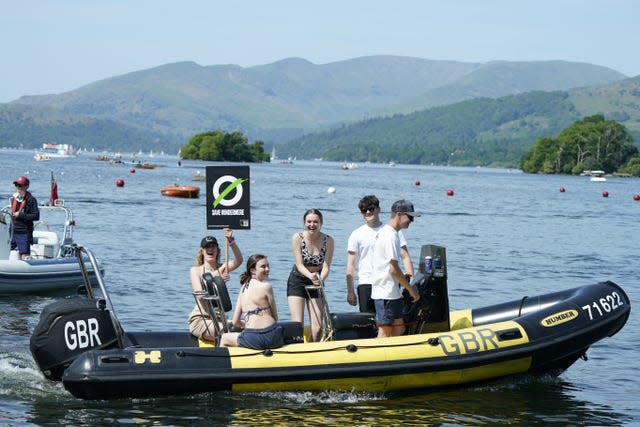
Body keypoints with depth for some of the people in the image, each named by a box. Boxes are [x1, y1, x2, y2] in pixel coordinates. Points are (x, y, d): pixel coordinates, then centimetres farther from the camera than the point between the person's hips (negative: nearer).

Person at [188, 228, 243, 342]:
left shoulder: (222, 268, 9)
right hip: (199, 319, -4)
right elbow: (200, 295, -11)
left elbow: (239, 261, -13)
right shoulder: (195, 270, 3)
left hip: (218, 318, 4)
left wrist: (231, 242, -29)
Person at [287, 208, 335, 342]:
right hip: (297, 282, -2)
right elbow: (299, 264, -19)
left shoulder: (328, 240, -12)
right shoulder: (297, 238, -15)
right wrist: (310, 276, -40)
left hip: (316, 283, 2)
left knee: (317, 328, -3)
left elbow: (326, 266, -15)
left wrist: (320, 279, -37)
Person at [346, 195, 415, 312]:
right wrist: (350, 291, -1)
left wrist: (411, 279, -7)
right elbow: (351, 265, 4)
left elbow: (405, 257, 6)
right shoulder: (356, 234, 6)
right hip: (366, 284, -1)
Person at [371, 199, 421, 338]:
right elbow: (393, 269, -21)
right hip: (386, 294, -10)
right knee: (385, 333, -5)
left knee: (399, 329, 12)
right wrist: (411, 289, -13)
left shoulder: (384, 232, 15)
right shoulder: (391, 236, -17)